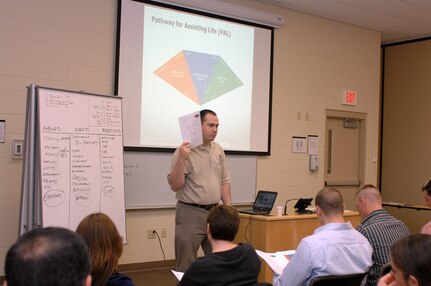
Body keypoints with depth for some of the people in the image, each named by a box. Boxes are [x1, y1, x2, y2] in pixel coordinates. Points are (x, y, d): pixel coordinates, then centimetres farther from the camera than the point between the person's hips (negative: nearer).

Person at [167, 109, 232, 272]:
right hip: (191, 213, -6)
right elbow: (175, 186, -15)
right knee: (186, 266, 1)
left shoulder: (218, 150, 9)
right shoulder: (185, 151, -11)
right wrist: (181, 159, -25)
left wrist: (228, 208, 8)